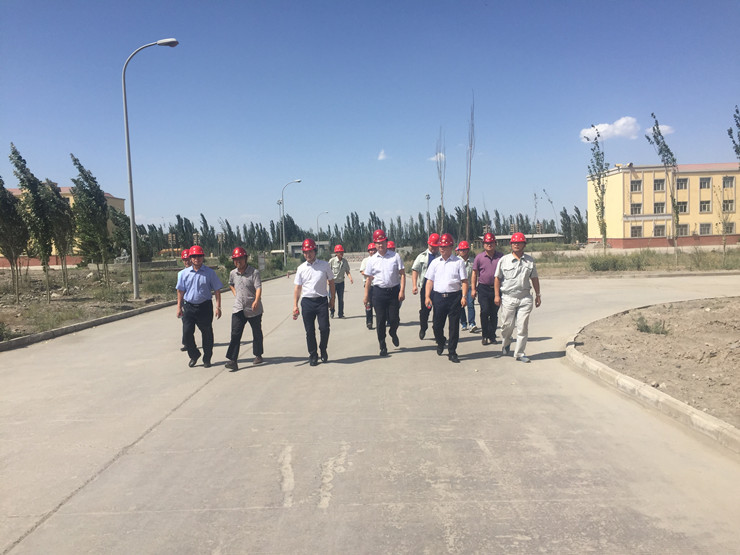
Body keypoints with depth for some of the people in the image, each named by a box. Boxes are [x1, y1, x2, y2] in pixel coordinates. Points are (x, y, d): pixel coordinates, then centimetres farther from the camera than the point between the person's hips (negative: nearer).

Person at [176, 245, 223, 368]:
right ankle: (194, 355, 19)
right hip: (188, 307, 2)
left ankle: (207, 359, 21)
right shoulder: (184, 273, 4)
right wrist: (179, 307, 9)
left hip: (205, 307, -1)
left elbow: (217, 290, 0)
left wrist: (218, 307, -5)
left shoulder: (209, 273, -2)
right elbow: (180, 291, 11)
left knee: (207, 334, 6)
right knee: (187, 332, -3)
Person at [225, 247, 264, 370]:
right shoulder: (233, 273, 7)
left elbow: (258, 287, -22)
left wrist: (256, 301, -39)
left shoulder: (254, 272, -10)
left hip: (253, 309, -3)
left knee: (257, 333, 12)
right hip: (238, 309, 3)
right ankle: (232, 360, -12)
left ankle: (258, 355, 30)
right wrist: (235, 294, 13)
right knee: (235, 334, -8)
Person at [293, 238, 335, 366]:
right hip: (307, 302, 1)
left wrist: (332, 299, 8)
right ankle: (313, 355, 18)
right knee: (309, 331, 3)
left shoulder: (324, 265, 3)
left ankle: (323, 350, 19)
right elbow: (297, 288, 8)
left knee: (324, 328, -6)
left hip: (322, 300, -1)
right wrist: (295, 306, 3)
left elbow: (331, 282, 11)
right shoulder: (301, 268, 6)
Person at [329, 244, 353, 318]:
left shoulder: (345, 261, -1)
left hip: (341, 282, 3)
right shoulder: (332, 261, -11)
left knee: (341, 299, 4)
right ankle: (332, 312, 21)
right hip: (333, 282, -3)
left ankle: (341, 314, 13)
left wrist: (350, 278, -12)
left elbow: (347, 271, 5)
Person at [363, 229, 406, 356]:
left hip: (394, 290, -1)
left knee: (394, 319, 1)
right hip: (379, 292, 1)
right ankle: (383, 347, 14)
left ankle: (393, 333, 37)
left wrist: (402, 290, -8)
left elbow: (402, 274, 1)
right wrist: (366, 295, 6)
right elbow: (369, 279, 9)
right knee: (380, 320, 3)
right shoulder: (372, 260, 5)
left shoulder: (395, 256, 1)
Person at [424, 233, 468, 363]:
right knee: (437, 325, 7)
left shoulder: (458, 262, 2)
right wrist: (427, 296, 1)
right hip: (438, 296, 2)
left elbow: (464, 281, 0)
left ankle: (452, 352, 12)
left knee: (454, 325, 1)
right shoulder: (435, 262, 9)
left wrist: (464, 296, -11)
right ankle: (440, 343, 38)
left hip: (454, 296, -2)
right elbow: (430, 280, 10)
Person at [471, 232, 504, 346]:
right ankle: (485, 335, 2)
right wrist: (473, 289, 1)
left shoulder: (500, 257, 5)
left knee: (494, 313, 7)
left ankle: (492, 336, 18)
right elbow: (474, 273, 7)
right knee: (485, 311, -12)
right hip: (483, 288, -2)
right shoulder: (479, 257, 3)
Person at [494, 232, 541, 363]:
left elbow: (534, 278, 15)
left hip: (525, 298, 1)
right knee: (507, 325, 5)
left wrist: (538, 295, 13)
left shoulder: (530, 260, 9)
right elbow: (497, 278, 5)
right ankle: (505, 344, 34)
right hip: (508, 297, -1)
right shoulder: (504, 260, 3)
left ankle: (519, 353, 9)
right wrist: (497, 295, -2)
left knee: (523, 326, -1)